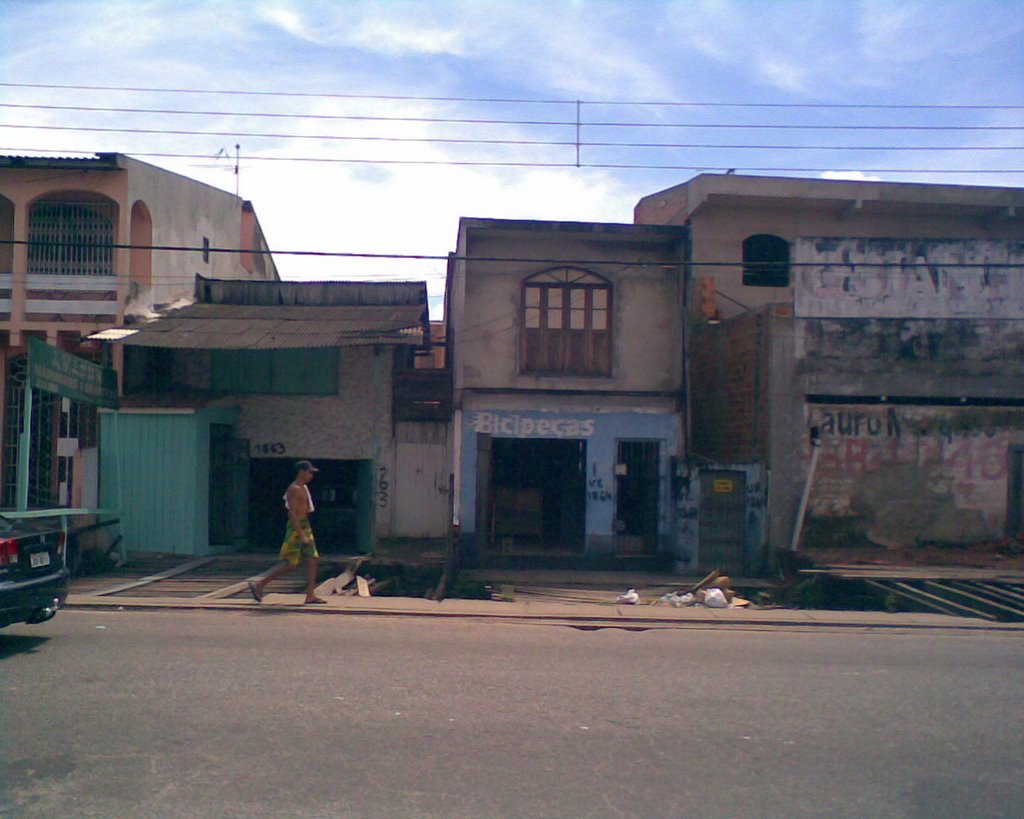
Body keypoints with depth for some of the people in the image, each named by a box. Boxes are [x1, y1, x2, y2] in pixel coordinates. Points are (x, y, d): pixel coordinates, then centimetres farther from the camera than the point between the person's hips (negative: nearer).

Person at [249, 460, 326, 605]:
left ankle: (310, 596, 2)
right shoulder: (294, 489, -14)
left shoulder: (303, 488, 16)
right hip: (296, 528, -9)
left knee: (312, 560, 2)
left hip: (305, 527, 9)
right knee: (291, 564, -5)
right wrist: (301, 534, -25)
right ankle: (259, 585, 5)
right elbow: (292, 513, -21)